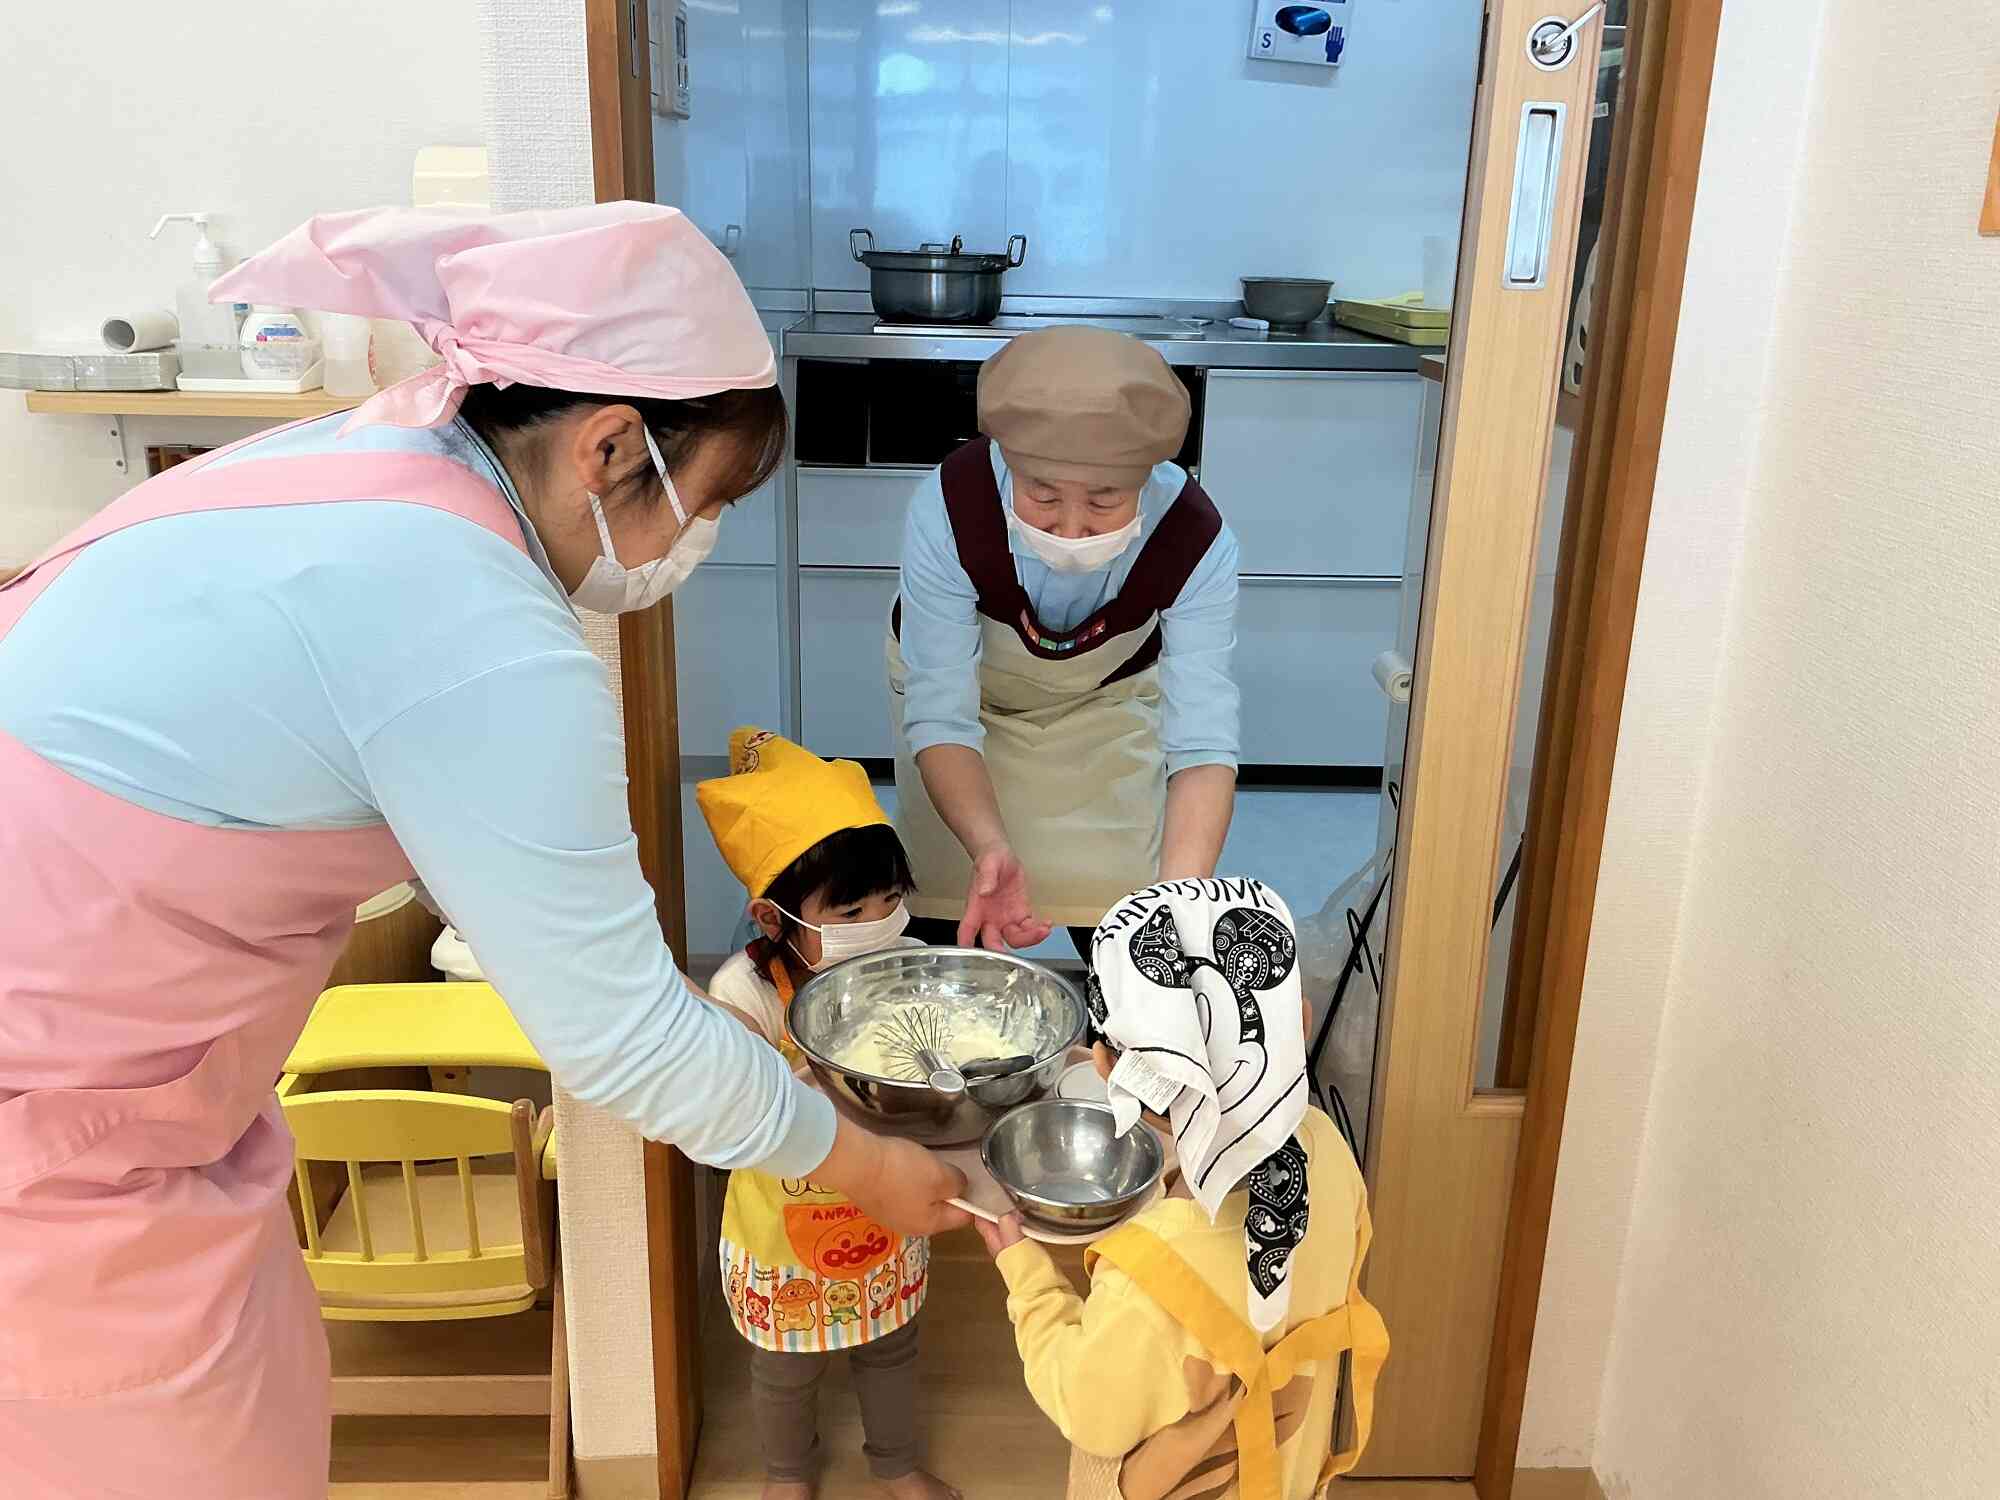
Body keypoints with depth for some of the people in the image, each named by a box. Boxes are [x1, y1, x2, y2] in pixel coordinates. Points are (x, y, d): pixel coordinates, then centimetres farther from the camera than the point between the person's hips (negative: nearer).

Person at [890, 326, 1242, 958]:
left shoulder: (1196, 540, -35)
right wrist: (990, 848, -55)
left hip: (1109, 695, 1)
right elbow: (940, 716, -36)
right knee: (950, 922, -1)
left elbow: (1203, 742, -37)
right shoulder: (947, 509, -39)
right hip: (966, 683, 0)